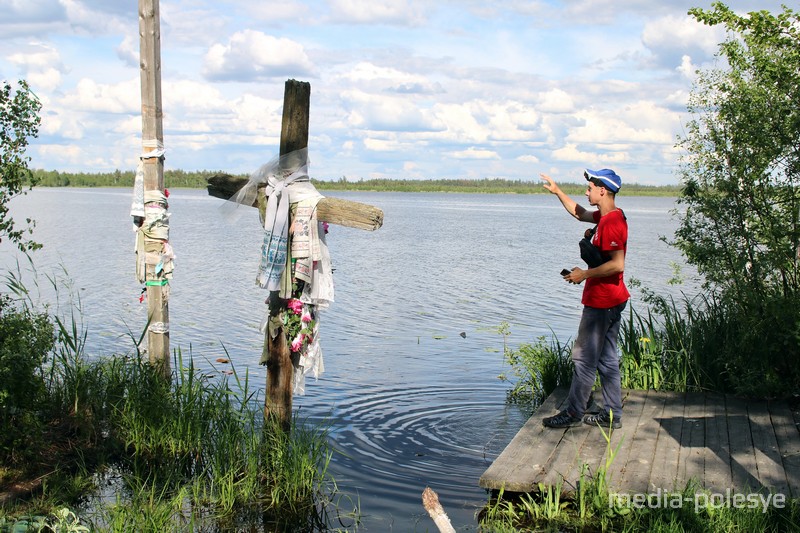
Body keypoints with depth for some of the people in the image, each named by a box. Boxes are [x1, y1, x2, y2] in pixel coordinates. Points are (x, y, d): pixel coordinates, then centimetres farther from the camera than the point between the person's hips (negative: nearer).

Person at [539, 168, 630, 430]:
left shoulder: (611, 222, -20)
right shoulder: (607, 216, 10)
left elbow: (617, 264, -26)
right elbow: (580, 214, 29)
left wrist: (584, 274, -16)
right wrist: (557, 191, 26)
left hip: (601, 301, -10)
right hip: (612, 300, 10)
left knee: (585, 358, -2)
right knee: (607, 359, 13)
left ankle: (573, 413, 7)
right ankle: (612, 415, 19)